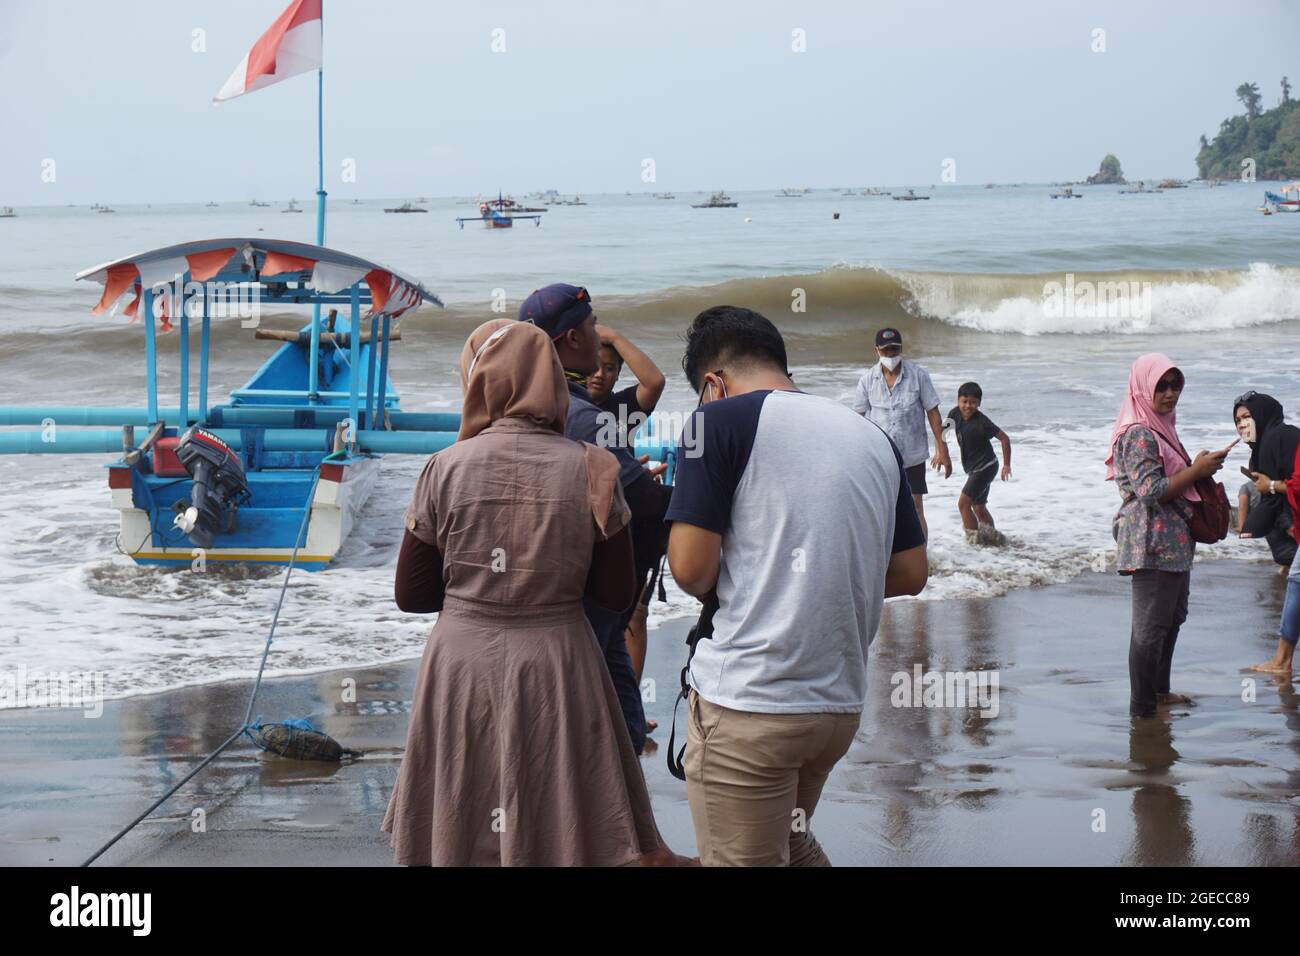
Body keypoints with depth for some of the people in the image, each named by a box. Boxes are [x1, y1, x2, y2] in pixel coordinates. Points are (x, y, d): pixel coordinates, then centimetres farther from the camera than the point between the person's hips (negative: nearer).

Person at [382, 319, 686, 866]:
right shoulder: (591, 470, -5)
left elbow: (410, 595, 1)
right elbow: (616, 594, 0)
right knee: (565, 834, 9)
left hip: (462, 666, 0)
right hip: (557, 668, 0)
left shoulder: (446, 468, -5)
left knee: (459, 835, 12)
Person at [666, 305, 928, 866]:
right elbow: (909, 575, 13)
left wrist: (714, 589, 9)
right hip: (841, 704, 7)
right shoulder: (873, 438, 11)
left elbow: (690, 569, -12)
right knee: (791, 844, 26)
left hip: (747, 705, -6)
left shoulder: (721, 418, -7)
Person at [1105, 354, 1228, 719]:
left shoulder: (1161, 427, 15)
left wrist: (1200, 471, 11)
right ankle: (1141, 708, -2)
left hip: (1174, 542, 11)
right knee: (1151, 626, -7)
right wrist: (1196, 471, -20)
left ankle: (1159, 690, 34)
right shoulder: (1138, 434, -17)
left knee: (1173, 617, 21)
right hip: (1152, 543, -11)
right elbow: (1151, 491, -24)